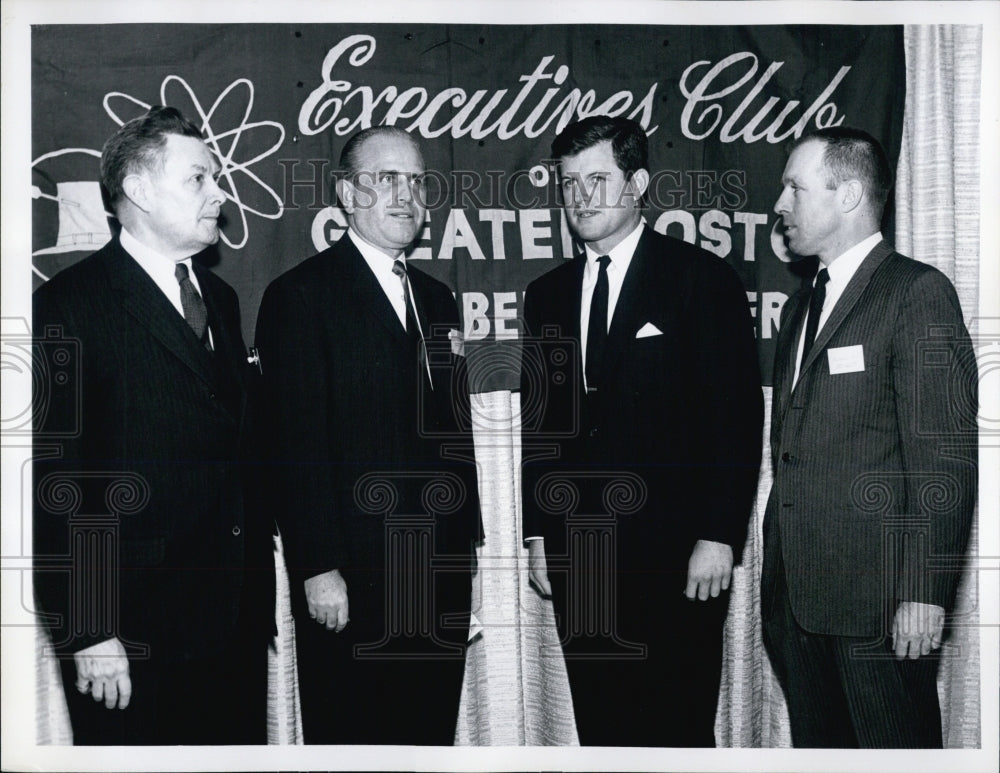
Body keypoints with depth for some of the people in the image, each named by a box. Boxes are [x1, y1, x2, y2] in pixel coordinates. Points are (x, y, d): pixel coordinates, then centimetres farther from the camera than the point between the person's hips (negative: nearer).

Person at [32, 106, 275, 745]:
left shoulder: (220, 297, 15)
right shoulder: (68, 305, -8)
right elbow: (55, 480, -12)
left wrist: (258, 590, 11)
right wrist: (88, 633, -15)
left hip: (238, 621, 7)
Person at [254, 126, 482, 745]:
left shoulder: (439, 300, 16)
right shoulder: (301, 295, -6)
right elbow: (298, 442, -12)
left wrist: (468, 550, 14)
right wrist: (318, 569, -16)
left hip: (441, 574, 6)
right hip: (349, 582, -6)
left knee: (431, 733, 11)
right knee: (349, 738, 5)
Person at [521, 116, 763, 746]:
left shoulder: (703, 280, -3)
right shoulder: (547, 296, 13)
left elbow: (737, 415, -7)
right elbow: (537, 422, 15)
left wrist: (719, 536, -12)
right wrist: (537, 533, 9)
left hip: (676, 556, -5)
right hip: (577, 560, 5)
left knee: (677, 733, 0)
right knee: (601, 731, 10)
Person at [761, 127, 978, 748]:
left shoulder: (918, 292, -7)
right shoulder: (802, 306, 19)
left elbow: (944, 456, -14)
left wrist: (924, 591, -18)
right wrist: (779, 577, 14)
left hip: (877, 602, -8)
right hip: (798, 598, 8)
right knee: (816, 746, 14)